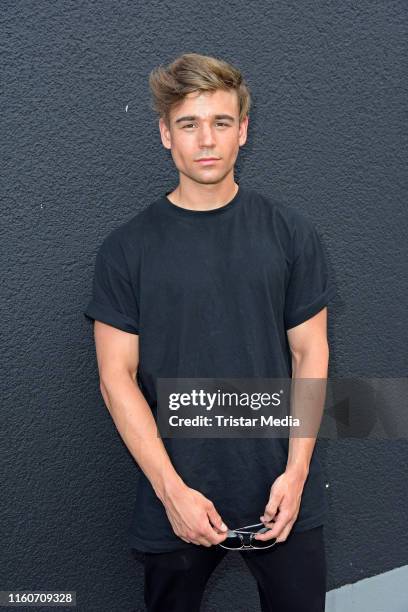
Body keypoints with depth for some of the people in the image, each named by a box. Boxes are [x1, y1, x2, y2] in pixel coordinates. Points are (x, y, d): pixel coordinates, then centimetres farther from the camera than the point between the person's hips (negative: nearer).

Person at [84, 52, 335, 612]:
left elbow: (310, 355, 1)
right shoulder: (127, 248, -4)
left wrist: (296, 472, -8)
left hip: (282, 494, 1)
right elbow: (117, 377, -5)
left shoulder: (291, 232, -1)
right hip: (174, 501, 0)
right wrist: (171, 490, -12)